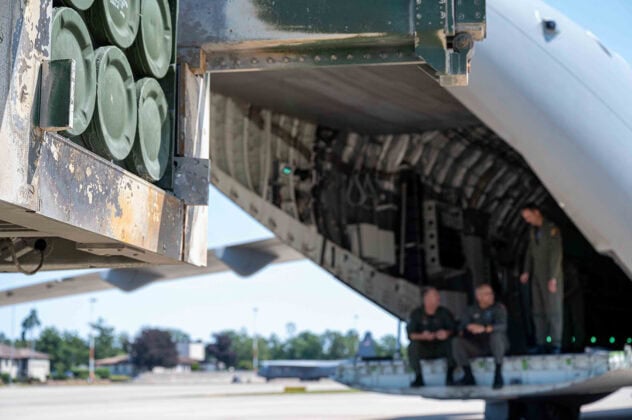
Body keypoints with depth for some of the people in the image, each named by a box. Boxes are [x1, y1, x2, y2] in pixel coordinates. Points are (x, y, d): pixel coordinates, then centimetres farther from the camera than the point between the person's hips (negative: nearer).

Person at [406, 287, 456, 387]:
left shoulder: (445, 312, 2)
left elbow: (453, 329, -7)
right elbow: (410, 334, -11)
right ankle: (419, 378, -22)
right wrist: (422, 336, -31)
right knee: (413, 345, -31)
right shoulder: (416, 314, -2)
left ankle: (449, 376, -17)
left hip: (441, 349, 1)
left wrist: (446, 333, -30)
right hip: (423, 349, -1)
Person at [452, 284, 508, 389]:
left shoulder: (499, 308, -2)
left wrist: (484, 328, -37)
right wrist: (468, 328, -27)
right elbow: (462, 328, -1)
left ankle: (498, 375, -28)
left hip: (495, 345, -3)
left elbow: (502, 326, -20)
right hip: (478, 347, 3)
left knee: (497, 335, -36)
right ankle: (468, 376, -11)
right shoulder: (471, 310, 8)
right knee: (456, 342, -19)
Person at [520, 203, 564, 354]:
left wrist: (553, 278, -18)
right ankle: (540, 343, 7)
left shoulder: (552, 229, -11)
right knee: (538, 311, 4)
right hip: (537, 276, 7)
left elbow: (556, 254, -15)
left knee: (554, 310, -5)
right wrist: (526, 272, 7)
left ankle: (556, 345, -4)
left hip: (551, 275, -7)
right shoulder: (532, 230, 12)